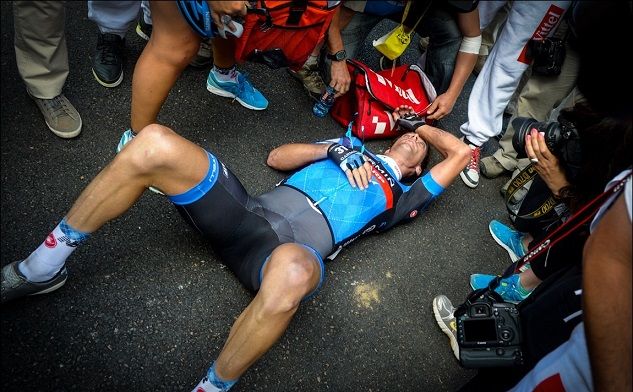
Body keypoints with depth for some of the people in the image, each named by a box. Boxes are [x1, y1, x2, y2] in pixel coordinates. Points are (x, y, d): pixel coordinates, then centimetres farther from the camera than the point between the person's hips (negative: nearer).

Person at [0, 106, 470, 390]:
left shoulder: (402, 196, 22)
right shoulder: (353, 145, 30)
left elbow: (462, 152, 20)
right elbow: (276, 156, 24)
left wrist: (422, 125, 32)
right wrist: (335, 152, 13)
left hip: (294, 249, -4)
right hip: (249, 212, 4)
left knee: (291, 270, -45)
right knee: (155, 144, -20)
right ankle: (41, 268, -5)